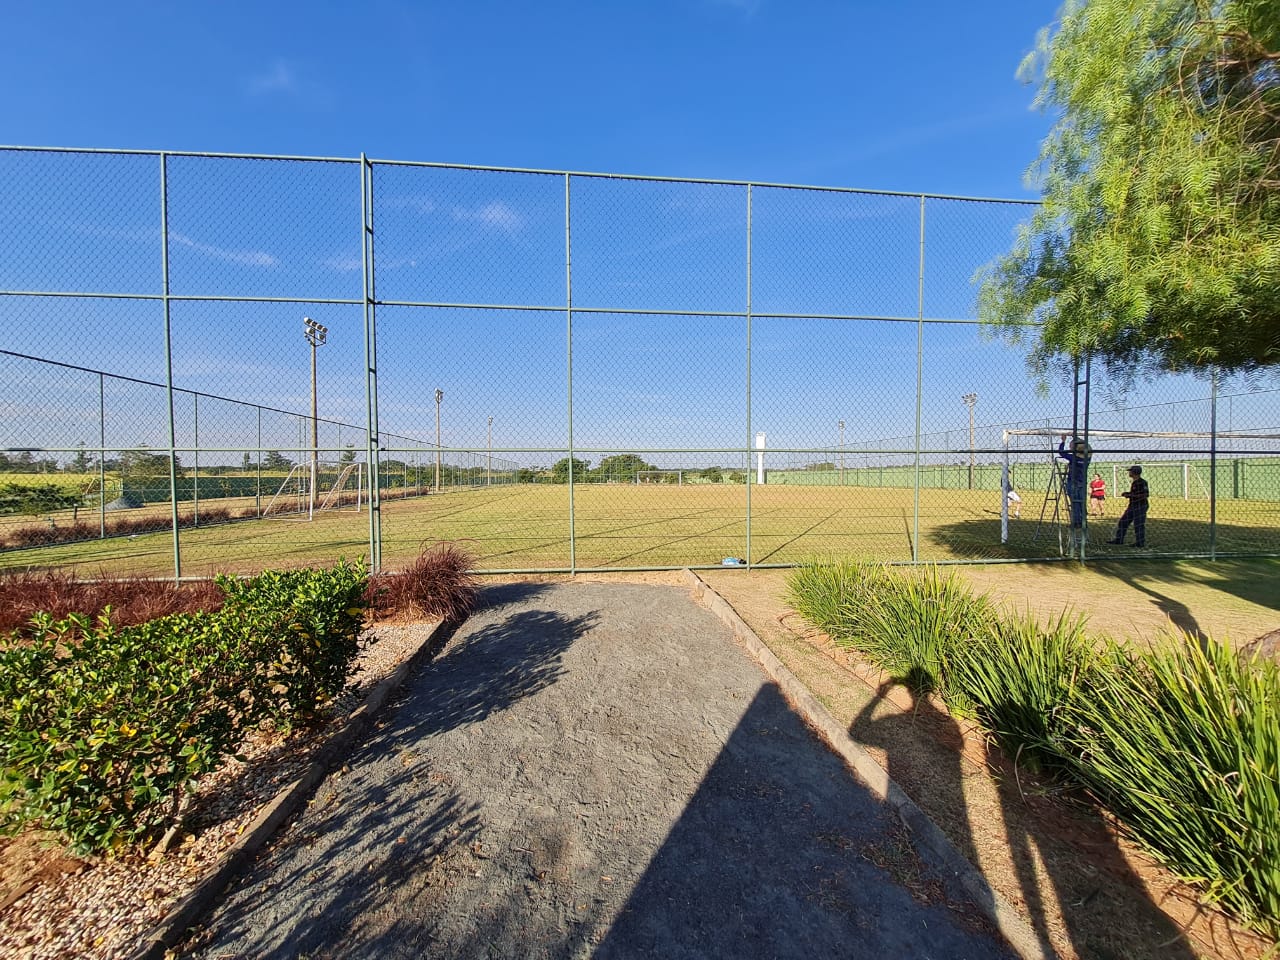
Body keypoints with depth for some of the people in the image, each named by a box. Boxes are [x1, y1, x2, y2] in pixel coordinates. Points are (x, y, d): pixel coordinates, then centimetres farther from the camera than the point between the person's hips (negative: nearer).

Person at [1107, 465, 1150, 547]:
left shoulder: (1142, 482, -16)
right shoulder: (1132, 482, 12)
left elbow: (1146, 494, -21)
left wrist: (1131, 495, -20)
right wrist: (1127, 493, 6)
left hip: (1141, 506, -9)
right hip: (1132, 505, 9)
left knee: (1138, 524, -4)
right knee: (1123, 521, 11)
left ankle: (1140, 542, 5)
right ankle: (1118, 539, 17)